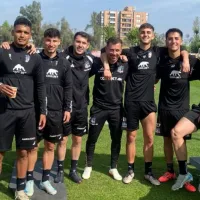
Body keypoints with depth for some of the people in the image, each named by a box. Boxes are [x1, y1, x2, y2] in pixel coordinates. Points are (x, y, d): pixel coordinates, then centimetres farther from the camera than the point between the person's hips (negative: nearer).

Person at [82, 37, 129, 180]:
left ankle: (113, 168, 29)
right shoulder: (98, 63, -10)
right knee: (92, 138, 8)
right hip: (99, 107, -2)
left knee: (117, 139, 11)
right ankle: (88, 166, 28)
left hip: (116, 108, 2)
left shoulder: (125, 65, -3)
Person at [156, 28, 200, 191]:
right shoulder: (162, 60, 0)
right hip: (165, 107, 2)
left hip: (182, 107, -2)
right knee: (167, 139, 10)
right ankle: (170, 171, 25)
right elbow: (154, 79, 10)